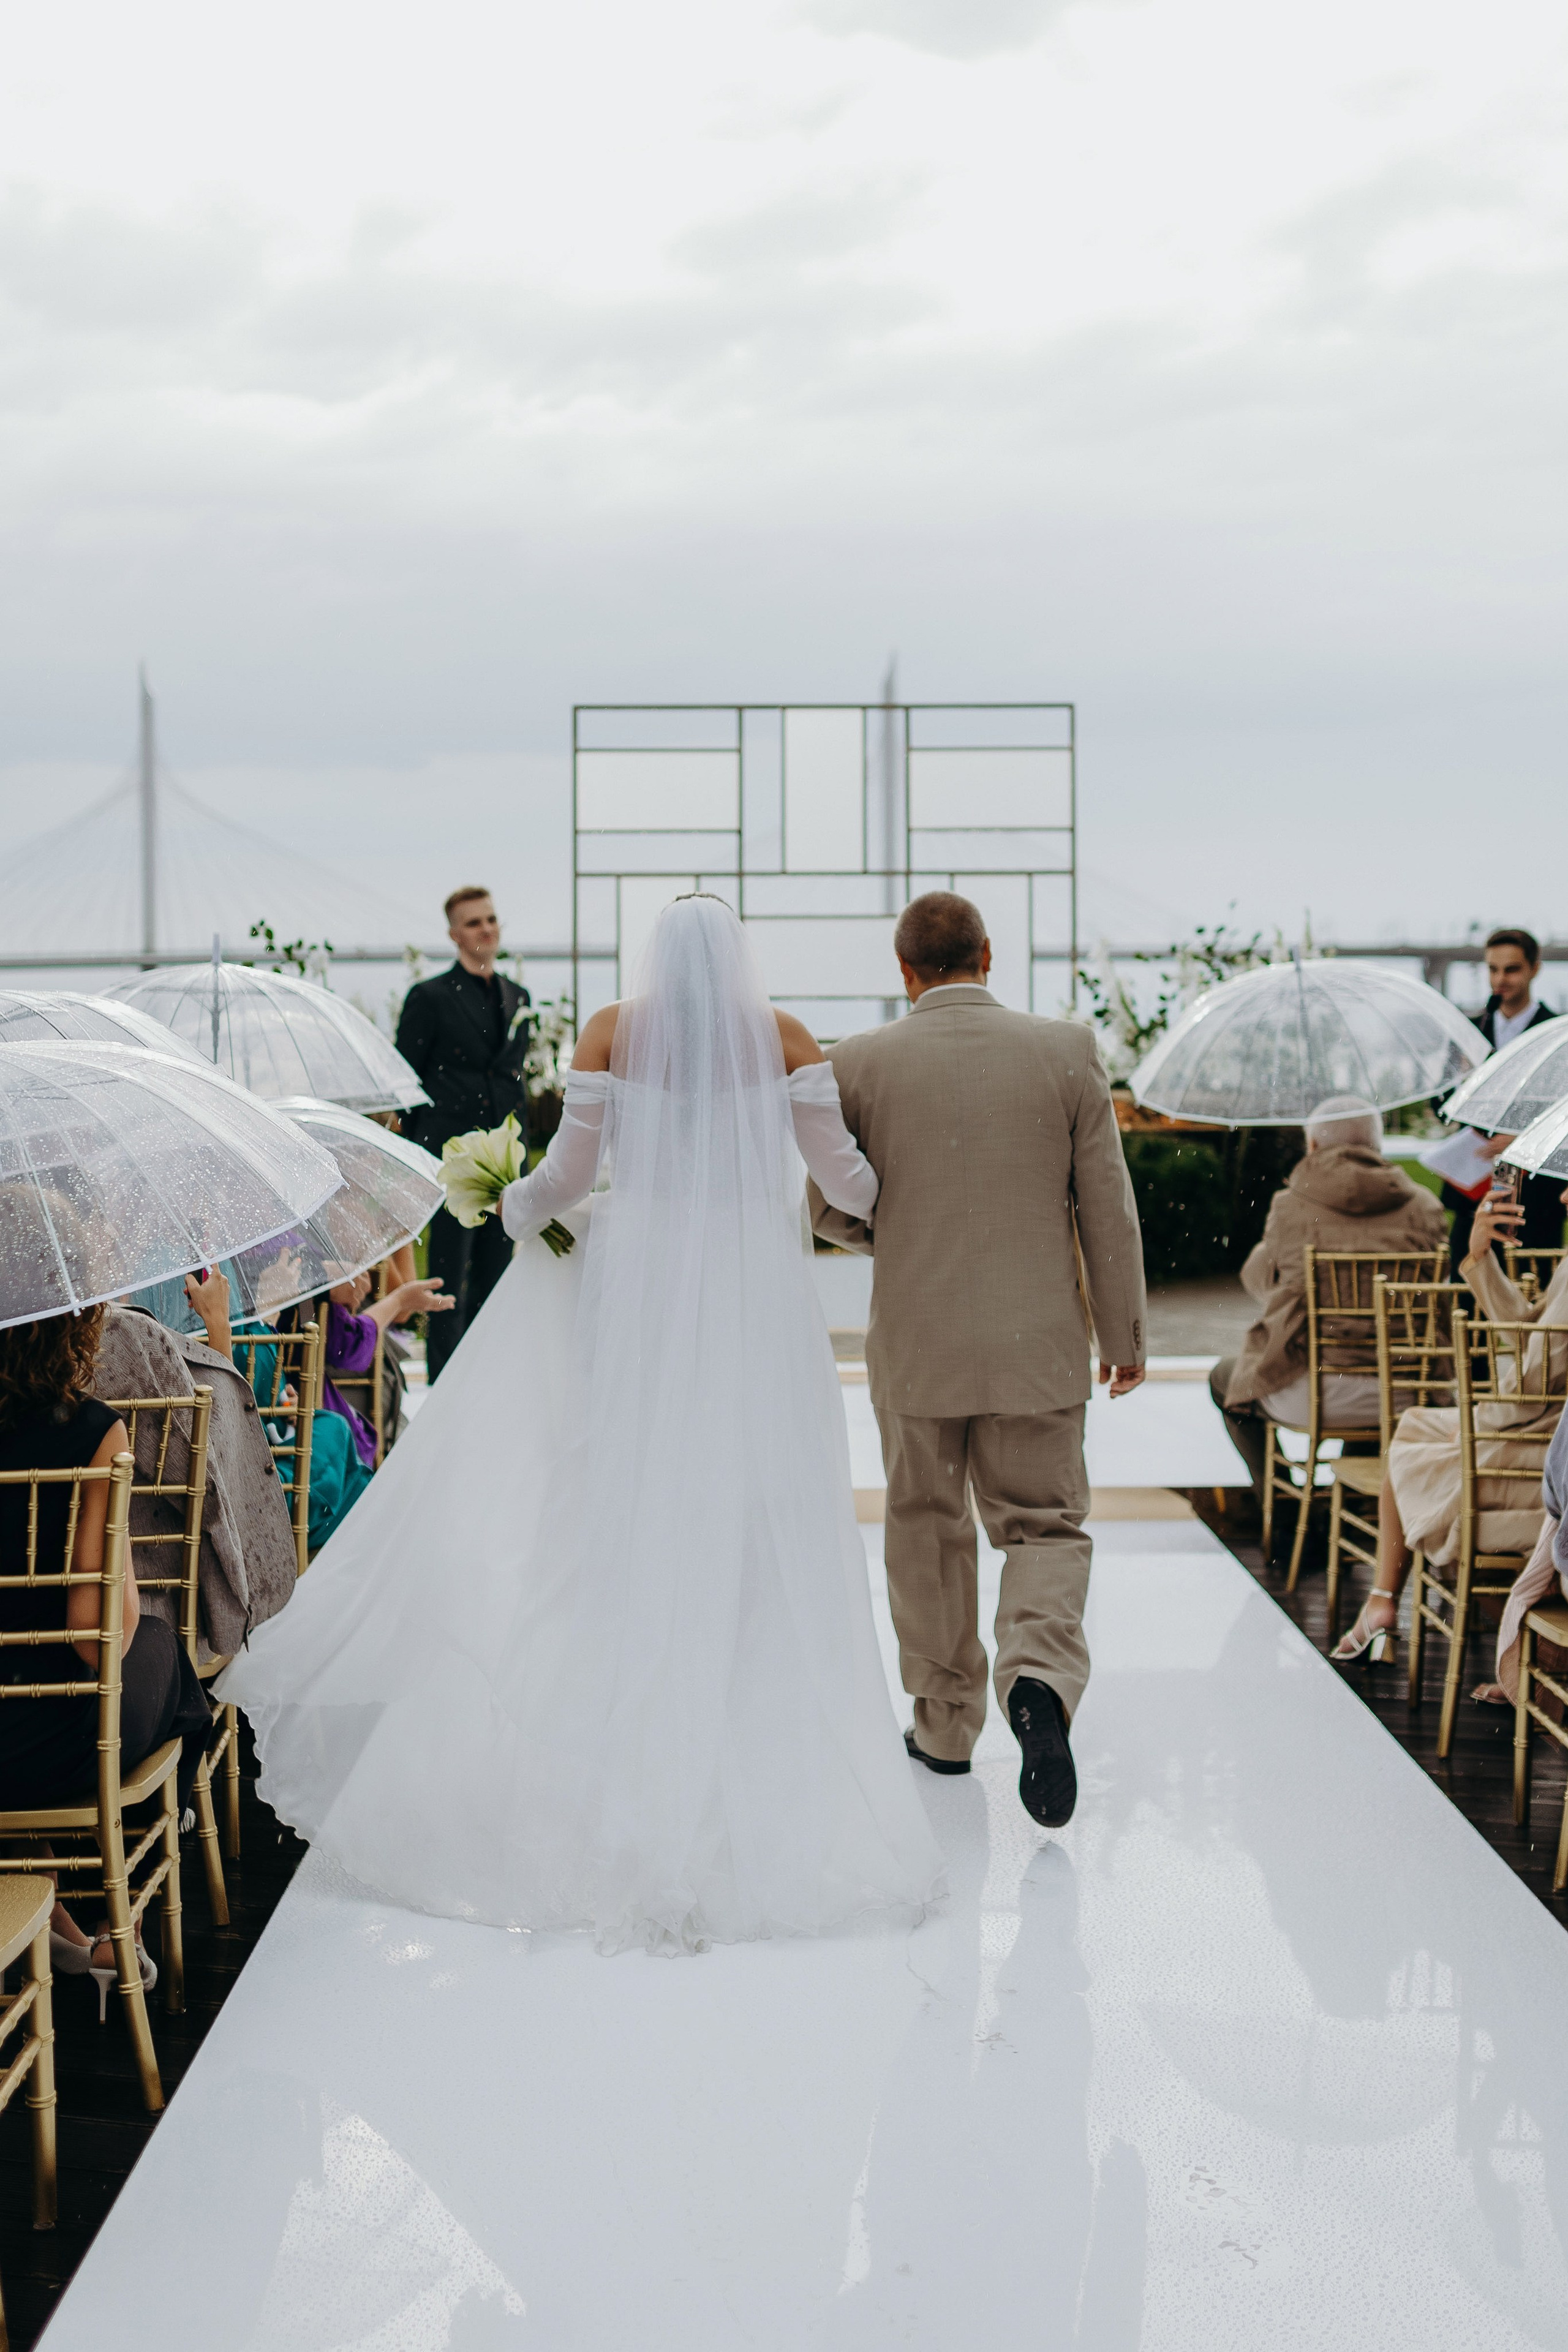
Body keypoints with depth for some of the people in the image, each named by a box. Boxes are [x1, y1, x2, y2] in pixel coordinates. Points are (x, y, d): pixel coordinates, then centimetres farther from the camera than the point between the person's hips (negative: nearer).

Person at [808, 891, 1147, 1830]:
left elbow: (828, 1209, 2)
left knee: (928, 1529, 16)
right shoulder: (1067, 1050, -4)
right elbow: (1109, 1207, -2)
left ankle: (946, 1722, 25)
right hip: (1038, 1341, 0)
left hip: (915, 1340, 0)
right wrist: (1125, 1335, 6)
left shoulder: (860, 1063, -5)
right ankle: (1040, 1678, -18)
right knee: (1045, 1526, 9)